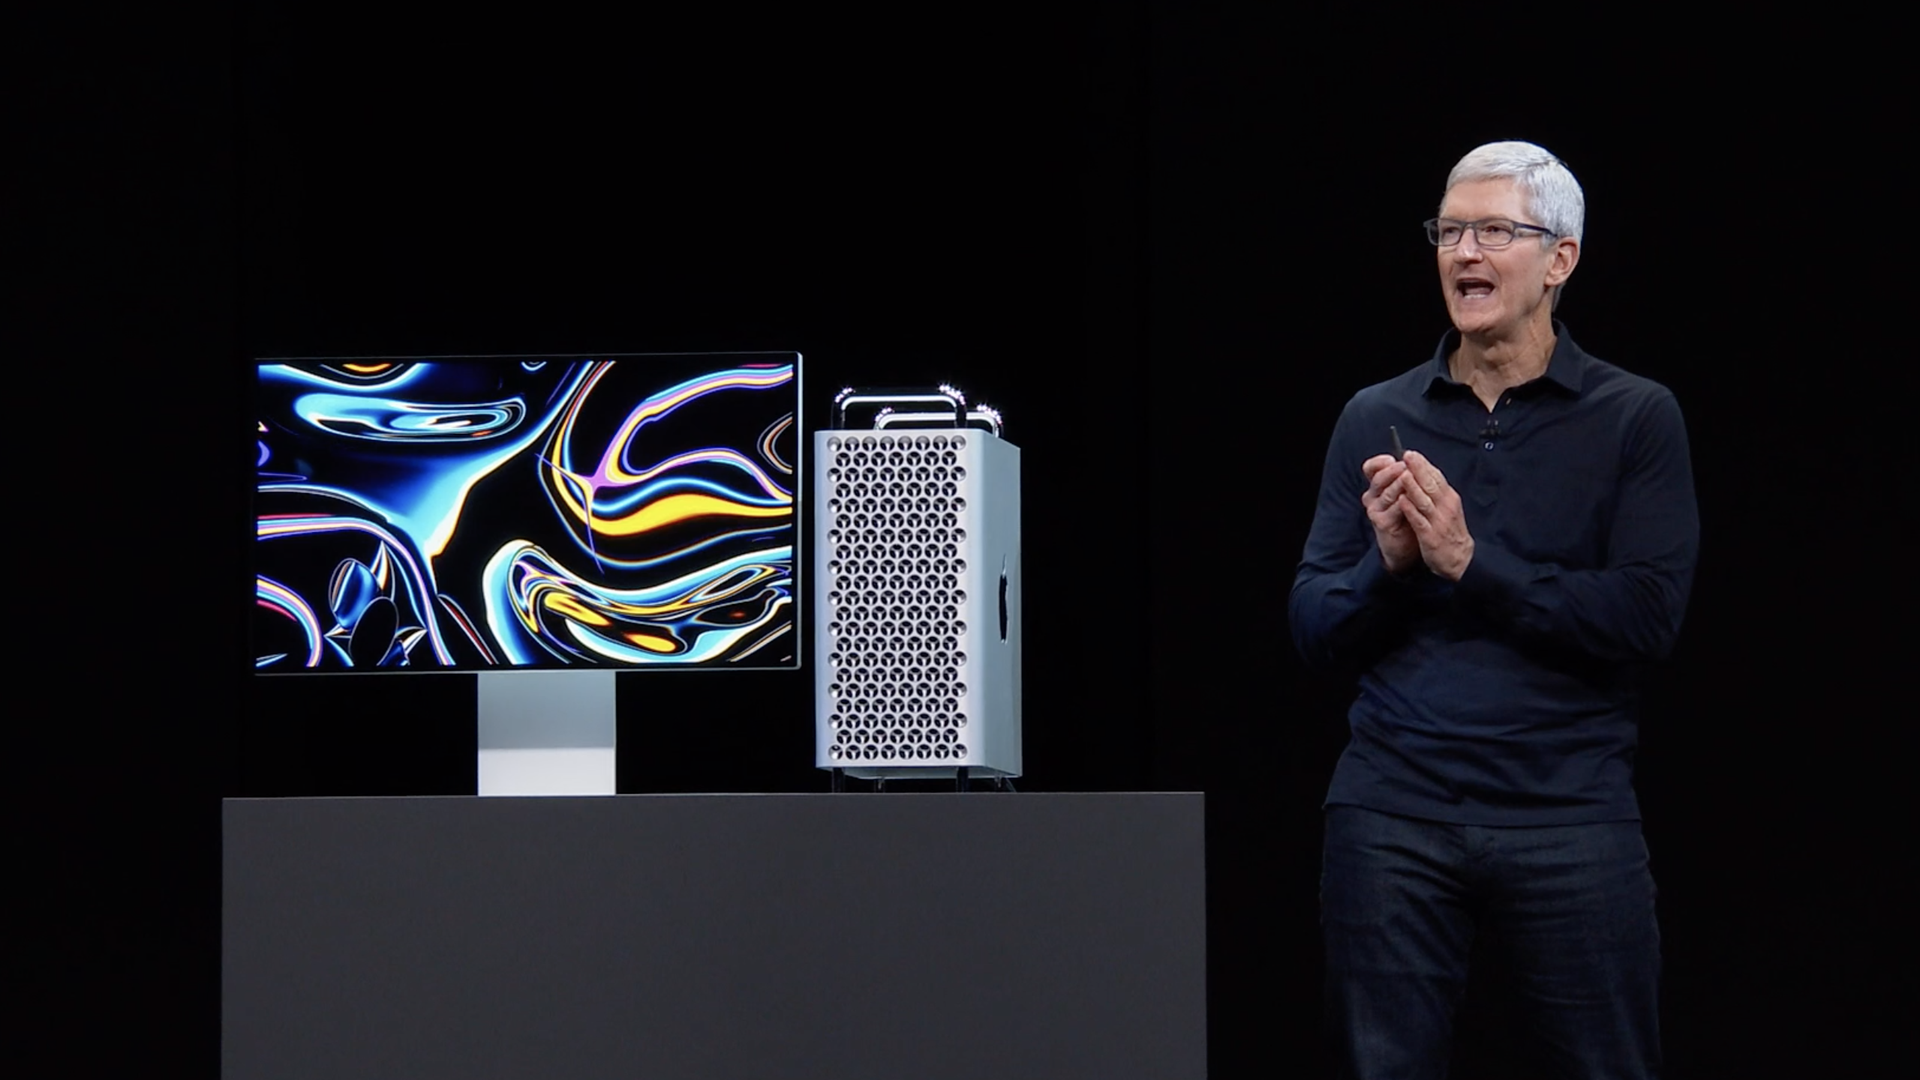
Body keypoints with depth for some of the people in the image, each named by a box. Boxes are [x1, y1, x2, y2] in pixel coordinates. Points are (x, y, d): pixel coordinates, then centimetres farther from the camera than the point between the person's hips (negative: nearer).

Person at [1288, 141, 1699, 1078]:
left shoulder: (1635, 419, 2)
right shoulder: (1375, 419, 11)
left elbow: (1648, 616, -9)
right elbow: (1313, 630, 9)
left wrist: (1472, 564, -15)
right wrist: (1388, 562, -11)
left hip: (1570, 815, -2)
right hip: (1392, 813, 3)